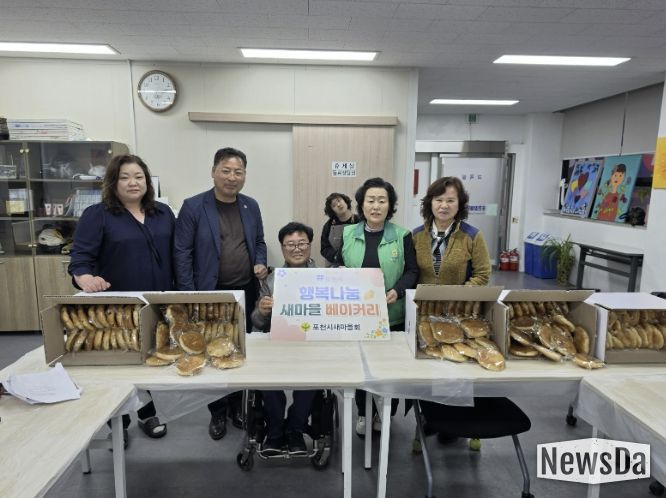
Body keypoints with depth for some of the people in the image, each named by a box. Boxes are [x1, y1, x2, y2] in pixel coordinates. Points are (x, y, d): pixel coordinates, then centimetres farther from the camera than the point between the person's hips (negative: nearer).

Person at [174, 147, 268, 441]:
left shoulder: (251, 206, 5)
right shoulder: (193, 207, -8)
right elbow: (182, 253, -8)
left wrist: (260, 263, -5)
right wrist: (188, 296, -12)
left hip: (246, 293, 4)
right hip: (211, 295, -3)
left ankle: (237, 406, 32)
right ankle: (218, 413, 26)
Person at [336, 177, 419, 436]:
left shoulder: (402, 235, -2)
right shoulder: (347, 234, 3)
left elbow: (412, 271, -2)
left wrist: (398, 291, -19)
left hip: (392, 315, -1)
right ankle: (363, 412, 31)